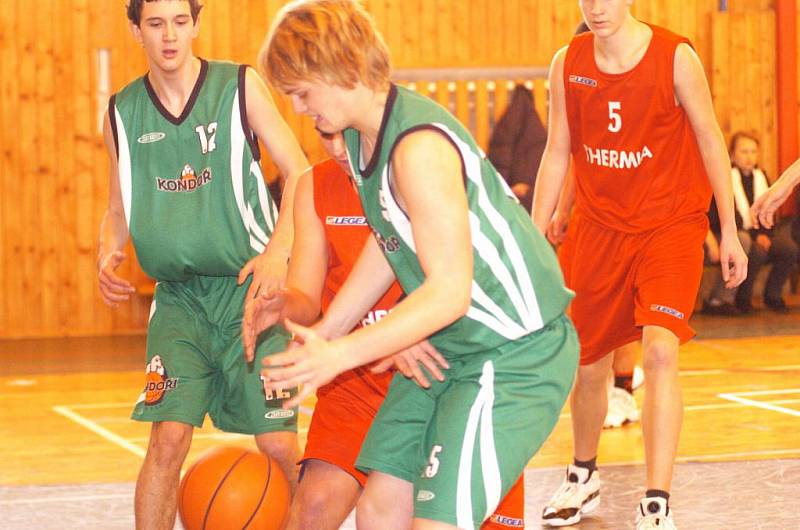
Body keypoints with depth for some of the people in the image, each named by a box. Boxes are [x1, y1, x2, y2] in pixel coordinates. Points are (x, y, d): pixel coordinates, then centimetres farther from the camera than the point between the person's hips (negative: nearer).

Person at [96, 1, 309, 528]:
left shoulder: (240, 86, -3)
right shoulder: (122, 113, 6)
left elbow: (299, 173, -4)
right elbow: (119, 209, 17)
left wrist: (278, 251, -19)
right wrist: (108, 255, -5)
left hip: (248, 288, -2)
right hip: (178, 298, 2)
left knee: (279, 443, -4)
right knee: (168, 438, -10)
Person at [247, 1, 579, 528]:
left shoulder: (420, 147, -27)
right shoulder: (361, 134, 4)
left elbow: (449, 292, -29)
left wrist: (338, 355, -32)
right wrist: (322, 335, 14)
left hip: (514, 357, -10)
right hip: (445, 347, 10)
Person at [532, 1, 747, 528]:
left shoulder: (676, 57, -12)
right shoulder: (568, 64, -1)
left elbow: (710, 142, -3)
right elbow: (557, 153, 7)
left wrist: (730, 232, -1)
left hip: (671, 223, -4)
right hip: (600, 225, 4)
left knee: (660, 350, -21)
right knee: (588, 364, 11)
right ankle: (584, 478, 38)